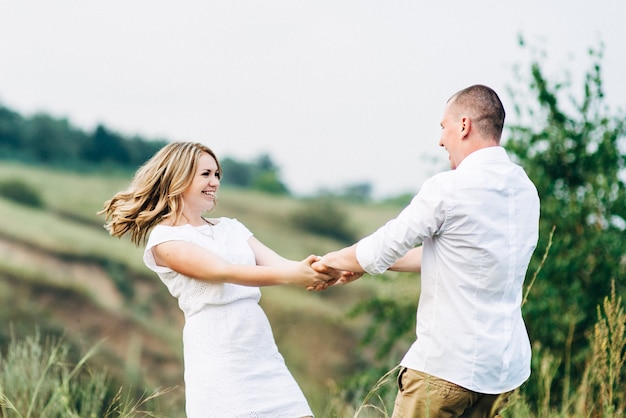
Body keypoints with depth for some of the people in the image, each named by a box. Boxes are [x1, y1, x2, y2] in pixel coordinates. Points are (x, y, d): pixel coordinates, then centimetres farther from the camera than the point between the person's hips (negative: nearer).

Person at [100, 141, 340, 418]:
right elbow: (223, 272, -16)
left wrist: (320, 273, -17)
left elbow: (277, 264, 4)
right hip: (218, 361, -6)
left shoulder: (231, 227, 19)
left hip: (263, 354, 6)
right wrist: (290, 276, -28)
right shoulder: (164, 238, -2)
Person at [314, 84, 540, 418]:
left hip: (448, 364, -7)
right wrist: (363, 264, 21)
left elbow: (379, 251, -5)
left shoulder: (448, 189, -15)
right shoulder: (525, 191, 9)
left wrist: (330, 260, 15)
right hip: (507, 365, 7)